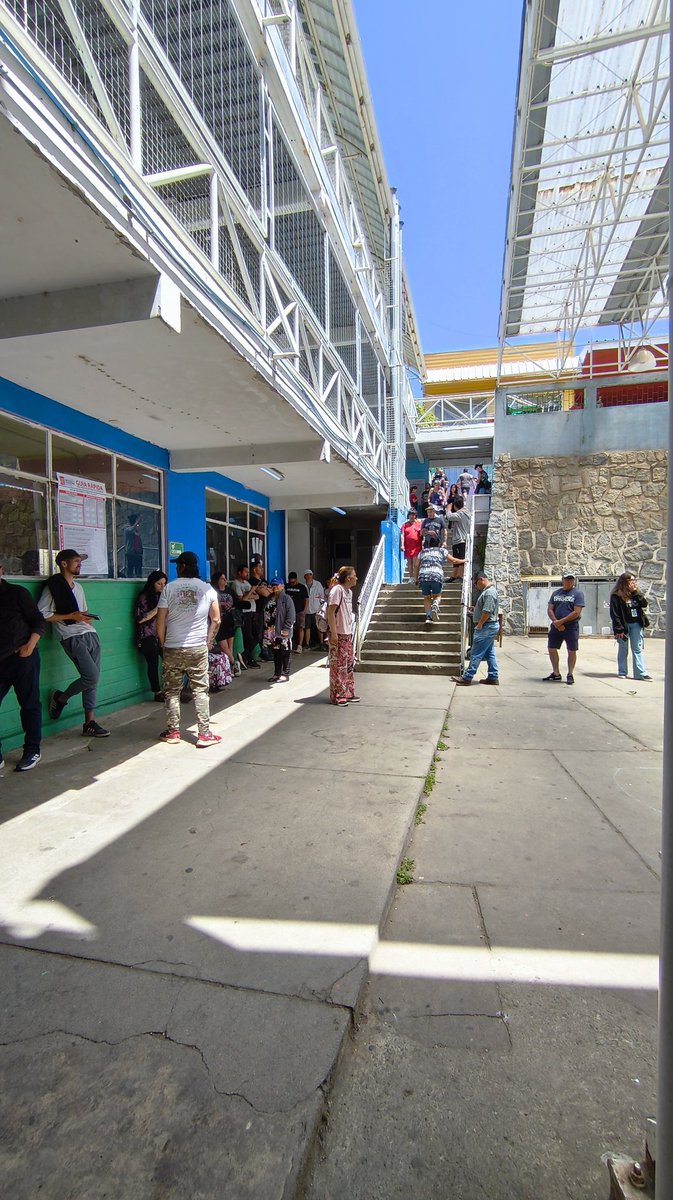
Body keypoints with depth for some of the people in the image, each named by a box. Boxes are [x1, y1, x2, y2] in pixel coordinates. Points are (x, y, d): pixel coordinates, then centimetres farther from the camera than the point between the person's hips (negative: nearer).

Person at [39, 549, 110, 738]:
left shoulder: (78, 587, 21)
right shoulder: (53, 586, -3)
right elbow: (41, 615, -10)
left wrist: (87, 617, 8)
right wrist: (71, 616, -14)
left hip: (90, 634, 8)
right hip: (72, 637, -7)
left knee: (92, 680, 3)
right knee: (91, 676, -16)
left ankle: (89, 723, 9)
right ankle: (60, 698, 11)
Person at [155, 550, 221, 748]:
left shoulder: (169, 588, -3)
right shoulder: (207, 589, 1)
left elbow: (160, 622, -4)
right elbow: (215, 620, 1)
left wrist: (163, 643, 9)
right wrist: (208, 642, 11)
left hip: (173, 649, 0)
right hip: (198, 648, 1)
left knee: (172, 691, 11)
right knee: (200, 690, 4)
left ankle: (173, 732, 19)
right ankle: (205, 734, 4)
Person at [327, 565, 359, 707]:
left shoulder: (349, 591, 13)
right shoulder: (337, 590, -15)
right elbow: (330, 612, -18)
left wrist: (350, 632, 17)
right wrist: (333, 633, -21)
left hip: (347, 634, 9)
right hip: (338, 635, -9)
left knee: (348, 665, 14)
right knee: (338, 666, -3)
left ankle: (348, 694, 25)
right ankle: (337, 697, 5)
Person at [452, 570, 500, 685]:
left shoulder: (489, 593, -18)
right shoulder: (488, 591, 16)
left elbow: (487, 612, -23)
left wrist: (479, 625, -17)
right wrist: (475, 609, 11)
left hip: (486, 627, -11)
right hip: (490, 627, 11)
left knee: (476, 654, -7)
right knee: (489, 653, 13)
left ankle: (466, 678, -3)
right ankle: (493, 678, 18)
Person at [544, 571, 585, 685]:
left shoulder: (578, 593, -3)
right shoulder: (556, 593, 12)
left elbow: (576, 613, -12)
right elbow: (550, 609, 7)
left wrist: (561, 621, -14)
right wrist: (555, 622, -10)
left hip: (571, 626, -5)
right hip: (556, 627, 5)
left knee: (572, 651, 2)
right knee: (551, 649, 6)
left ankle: (570, 675, 17)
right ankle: (556, 674, 20)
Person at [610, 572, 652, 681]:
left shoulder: (636, 593, 8)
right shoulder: (616, 595, -10)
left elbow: (644, 604, -2)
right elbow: (614, 614, -12)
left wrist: (636, 592, -10)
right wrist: (619, 629, -15)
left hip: (636, 624, 5)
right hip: (624, 625, -4)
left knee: (637, 649, 5)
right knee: (623, 650, 6)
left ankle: (641, 673, 5)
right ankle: (622, 672, 16)